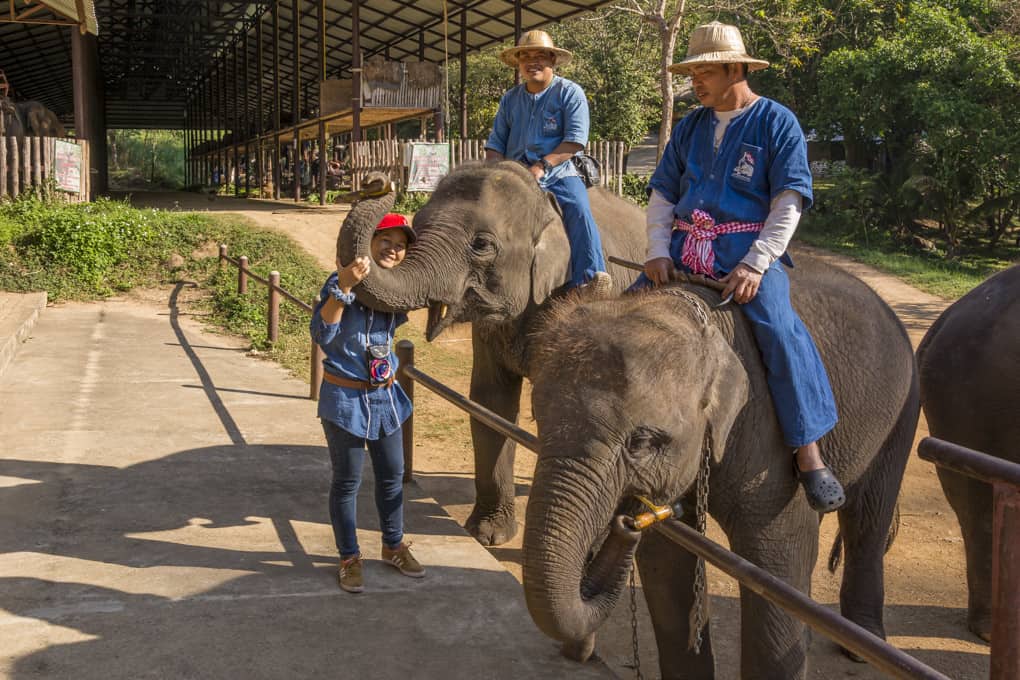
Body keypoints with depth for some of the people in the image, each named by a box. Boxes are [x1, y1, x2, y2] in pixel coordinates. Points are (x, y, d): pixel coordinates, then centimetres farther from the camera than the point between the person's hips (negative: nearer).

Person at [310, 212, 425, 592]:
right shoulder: (341, 282, -16)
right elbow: (322, 333, -27)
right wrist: (344, 288, -38)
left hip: (385, 396, 6)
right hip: (345, 398, -6)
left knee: (392, 475, 16)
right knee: (347, 482, 7)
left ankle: (394, 546, 35)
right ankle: (349, 558, 22)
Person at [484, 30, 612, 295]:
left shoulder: (569, 92, 2)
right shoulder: (510, 99, 16)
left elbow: (575, 141, -10)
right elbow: (495, 145, 16)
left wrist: (542, 166, -20)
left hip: (559, 174, -4)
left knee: (579, 209, -30)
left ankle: (591, 277, -38)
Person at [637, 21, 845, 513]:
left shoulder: (776, 122, 2)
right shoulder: (689, 127, 18)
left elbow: (788, 203, -5)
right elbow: (662, 194, 15)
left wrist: (754, 264, -18)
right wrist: (658, 252, -3)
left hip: (747, 250, -5)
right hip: (684, 249, 5)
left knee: (779, 327, -30)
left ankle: (809, 455, -25)